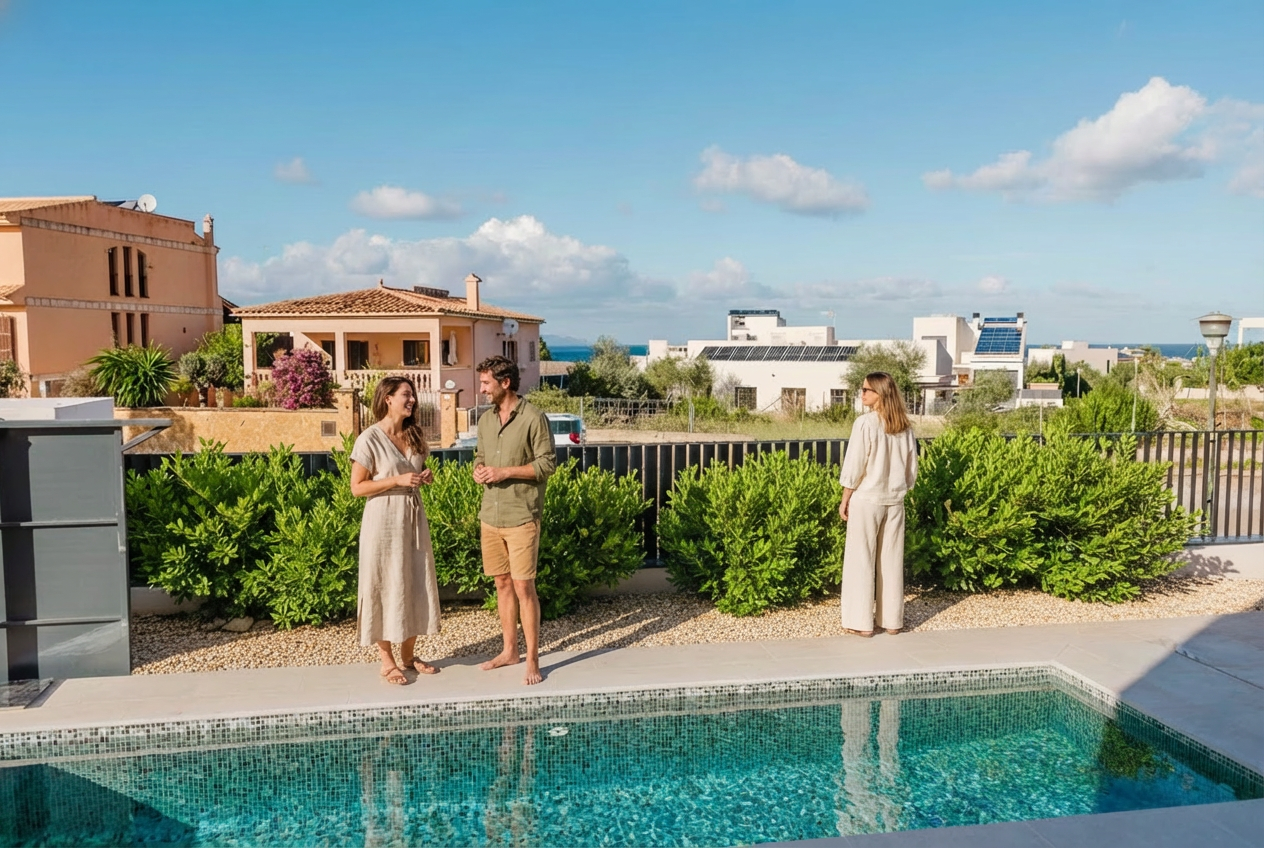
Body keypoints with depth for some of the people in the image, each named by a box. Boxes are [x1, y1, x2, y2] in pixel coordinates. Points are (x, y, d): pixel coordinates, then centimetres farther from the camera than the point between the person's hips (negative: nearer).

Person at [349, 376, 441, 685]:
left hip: (414, 517, 7)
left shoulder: (414, 435, 8)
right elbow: (357, 487, -12)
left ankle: (408, 656, 23)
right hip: (384, 519, -7)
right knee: (386, 586, 2)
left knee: (416, 585, 10)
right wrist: (397, 480, -20)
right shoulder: (370, 439, -12)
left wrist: (425, 477, -2)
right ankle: (387, 661, 14)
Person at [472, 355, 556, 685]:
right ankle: (510, 650, 25)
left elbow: (547, 463, -11)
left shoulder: (533, 418, -10)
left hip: (521, 517, -6)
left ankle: (532, 660, 4)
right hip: (490, 515, 7)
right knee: (503, 584, 13)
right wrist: (479, 470, -2)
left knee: (524, 586, -5)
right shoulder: (485, 420, 11)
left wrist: (505, 472, -17)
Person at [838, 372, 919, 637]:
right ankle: (892, 620, 17)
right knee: (892, 559, 11)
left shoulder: (865, 423, -15)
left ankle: (861, 622, 5)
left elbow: (854, 466, -14)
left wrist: (844, 499, -5)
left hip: (866, 499, -5)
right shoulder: (904, 426, 3)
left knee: (861, 560, 2)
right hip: (894, 500, 5)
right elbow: (912, 467, 8)